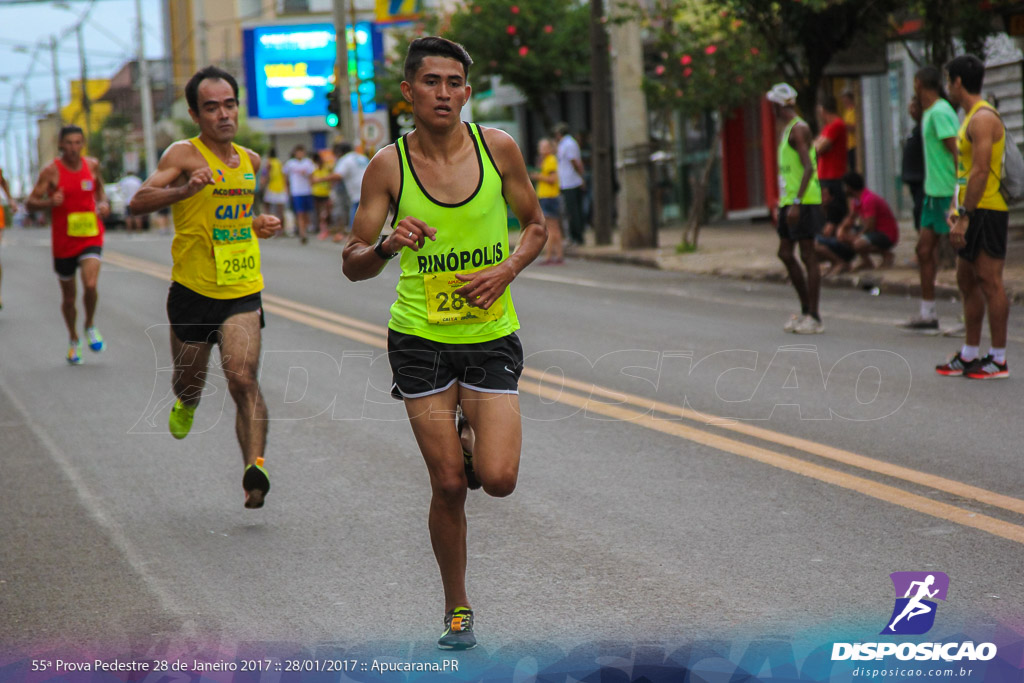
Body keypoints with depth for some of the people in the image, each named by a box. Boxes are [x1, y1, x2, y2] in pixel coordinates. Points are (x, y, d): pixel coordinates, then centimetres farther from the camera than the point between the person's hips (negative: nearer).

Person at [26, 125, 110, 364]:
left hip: (91, 237, 1)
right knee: (68, 295, 10)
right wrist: (50, 202, -29)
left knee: (90, 285, -21)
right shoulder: (51, 171, -9)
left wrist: (103, 203, 3)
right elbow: (31, 201, -9)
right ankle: (74, 340, 32)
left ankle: (90, 325, 7)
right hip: (63, 241, -1)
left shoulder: (92, 165, 2)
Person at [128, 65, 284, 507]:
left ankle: (255, 469, -27)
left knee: (244, 380, -17)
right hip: (192, 290, -2)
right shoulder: (184, 155, -8)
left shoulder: (250, 161, 10)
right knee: (189, 380, 16)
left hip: (242, 292, 2)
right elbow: (139, 203, -24)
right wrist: (185, 189, -37)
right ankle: (186, 402, 52)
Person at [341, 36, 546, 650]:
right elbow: (353, 265, -2)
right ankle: (458, 609, 20)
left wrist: (507, 270, -9)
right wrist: (388, 245, -24)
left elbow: (535, 225, 10)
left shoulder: (498, 147, -3)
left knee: (498, 479, -12)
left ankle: (472, 436, 25)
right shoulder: (389, 166, -6)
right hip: (421, 339, -1)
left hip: (492, 334, 1)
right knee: (449, 485, 0)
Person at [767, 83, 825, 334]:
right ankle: (805, 310, 18)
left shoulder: (799, 129, -12)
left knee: (807, 256, -7)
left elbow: (808, 168, -21)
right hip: (790, 201, 10)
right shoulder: (786, 129, 19)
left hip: (803, 201, -10)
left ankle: (814, 317, -4)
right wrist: (783, 202, 25)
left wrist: (796, 203, -25)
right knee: (785, 254, 11)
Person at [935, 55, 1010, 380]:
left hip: (987, 212, -11)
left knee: (989, 281, -8)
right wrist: (956, 209, 18)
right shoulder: (969, 118, 19)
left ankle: (999, 359, -5)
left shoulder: (983, 118, -14)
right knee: (967, 281, 13)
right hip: (972, 213, 11)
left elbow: (980, 171, -21)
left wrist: (964, 217, -23)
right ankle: (968, 356, 19)